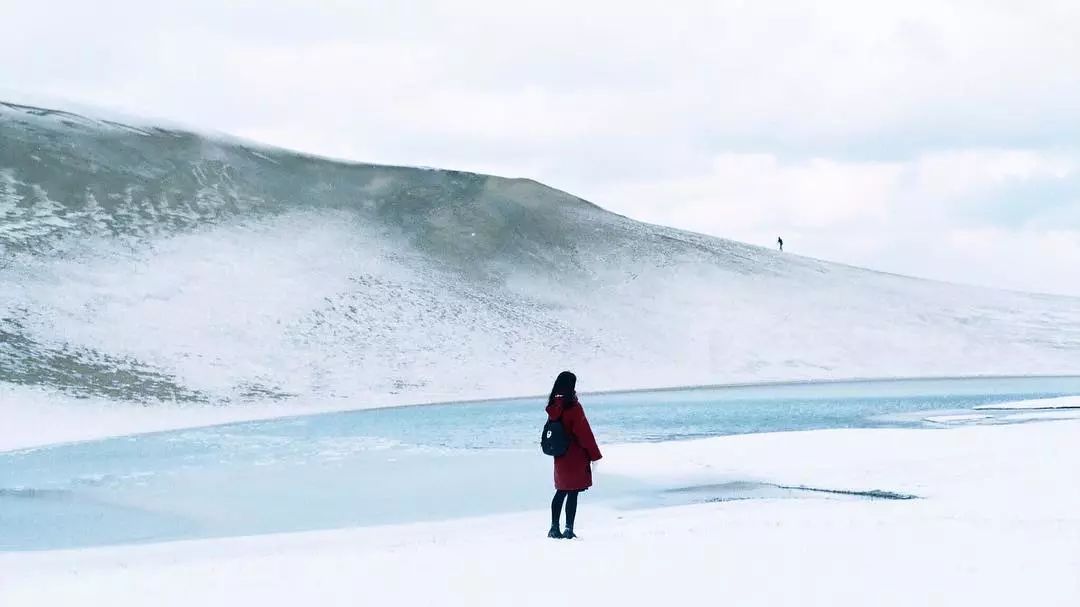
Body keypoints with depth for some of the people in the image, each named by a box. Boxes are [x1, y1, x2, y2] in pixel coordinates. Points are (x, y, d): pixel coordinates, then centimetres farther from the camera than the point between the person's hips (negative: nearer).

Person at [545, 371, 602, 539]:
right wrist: (594, 455, -6)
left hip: (560, 458, 6)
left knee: (561, 492, 17)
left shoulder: (554, 407, 2)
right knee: (573, 493, -1)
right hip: (576, 458, -6)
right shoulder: (573, 407, -17)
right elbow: (584, 433, -14)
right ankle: (569, 530, -2)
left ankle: (554, 528, 18)